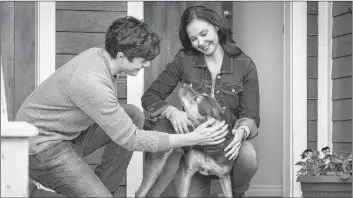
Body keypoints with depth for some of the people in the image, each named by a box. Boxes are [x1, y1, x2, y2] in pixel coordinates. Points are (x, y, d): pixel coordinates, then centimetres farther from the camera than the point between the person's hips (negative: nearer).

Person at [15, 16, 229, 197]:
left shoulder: (97, 54, -3)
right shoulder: (92, 82, -31)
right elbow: (130, 139, -25)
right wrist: (193, 139, -24)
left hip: (70, 134, 9)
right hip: (42, 146, -9)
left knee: (134, 114, -1)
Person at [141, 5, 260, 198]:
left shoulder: (244, 65, -4)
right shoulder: (184, 60, -3)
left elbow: (251, 116, -5)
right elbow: (149, 97, -3)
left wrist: (242, 131, -30)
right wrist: (172, 112, -25)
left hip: (228, 141, 0)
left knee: (248, 156, -33)